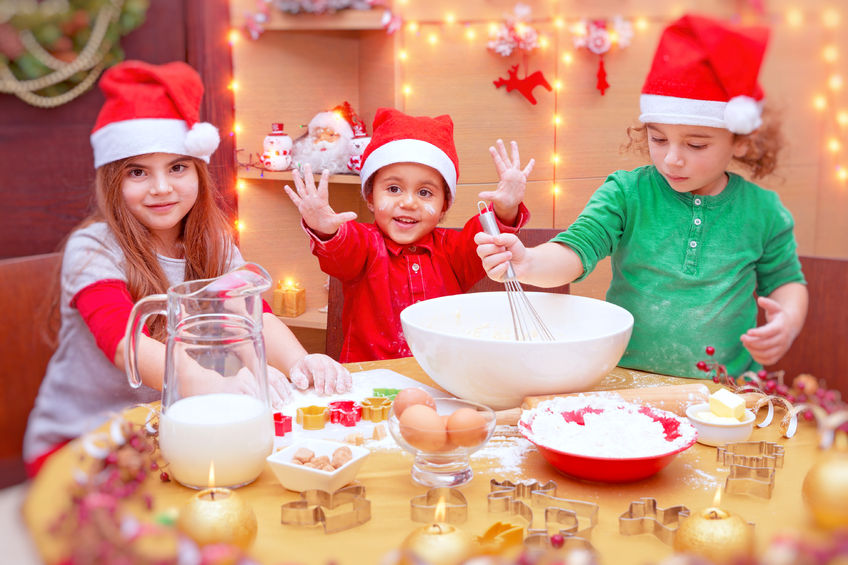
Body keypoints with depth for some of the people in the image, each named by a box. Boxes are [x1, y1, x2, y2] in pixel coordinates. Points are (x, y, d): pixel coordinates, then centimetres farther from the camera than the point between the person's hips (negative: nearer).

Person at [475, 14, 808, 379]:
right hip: (626, 378, -2)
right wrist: (528, 264, -32)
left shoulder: (760, 210, 3)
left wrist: (789, 321, -6)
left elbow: (784, 280, 15)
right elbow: (576, 251, -11)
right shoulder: (627, 193, -1)